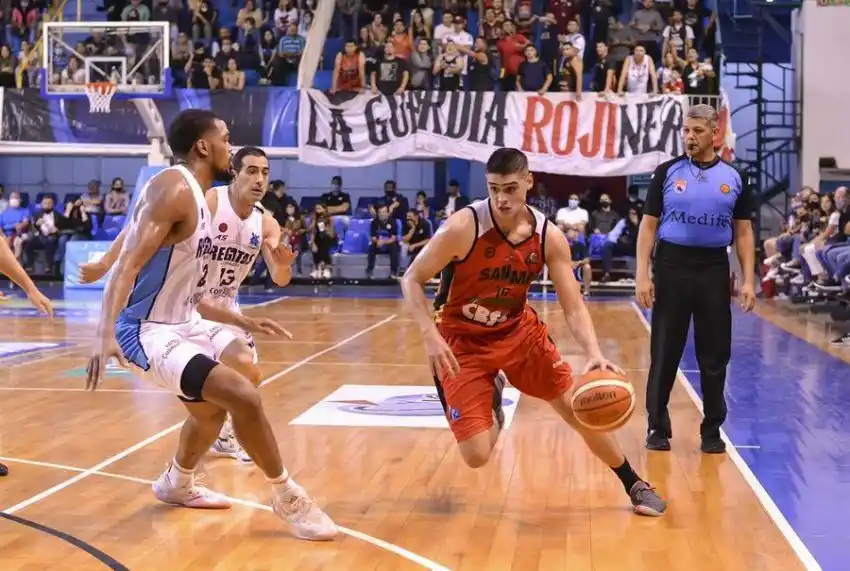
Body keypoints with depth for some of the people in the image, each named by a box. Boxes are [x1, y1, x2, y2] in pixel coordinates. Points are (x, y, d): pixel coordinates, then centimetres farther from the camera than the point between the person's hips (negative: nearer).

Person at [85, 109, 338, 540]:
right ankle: (287, 498, -5)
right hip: (148, 331, -11)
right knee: (244, 396, -22)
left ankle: (177, 485, 55)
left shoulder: (197, 198, 11)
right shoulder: (174, 188, -18)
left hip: (182, 324, 11)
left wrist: (244, 322, 24)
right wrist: (105, 335, -40)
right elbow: (128, 265, -28)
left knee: (211, 409, 29)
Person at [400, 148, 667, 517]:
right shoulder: (462, 228, -25)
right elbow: (411, 280, -16)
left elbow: (574, 307, -12)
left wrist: (595, 354, -30)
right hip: (462, 342, -3)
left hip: (519, 332, 3)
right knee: (476, 457, -9)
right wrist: (431, 336, -30)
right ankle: (492, 398, 27)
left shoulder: (549, 238, -13)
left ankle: (635, 486, 24)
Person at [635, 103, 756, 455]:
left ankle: (712, 430, 16)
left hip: (714, 269, 1)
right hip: (672, 266, -1)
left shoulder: (734, 178, 6)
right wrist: (642, 274, -8)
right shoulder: (667, 172, 2)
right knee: (665, 354, 2)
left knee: (715, 356, 5)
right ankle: (657, 427, 12)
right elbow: (648, 226, 1)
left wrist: (749, 280, -1)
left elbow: (743, 232, 8)